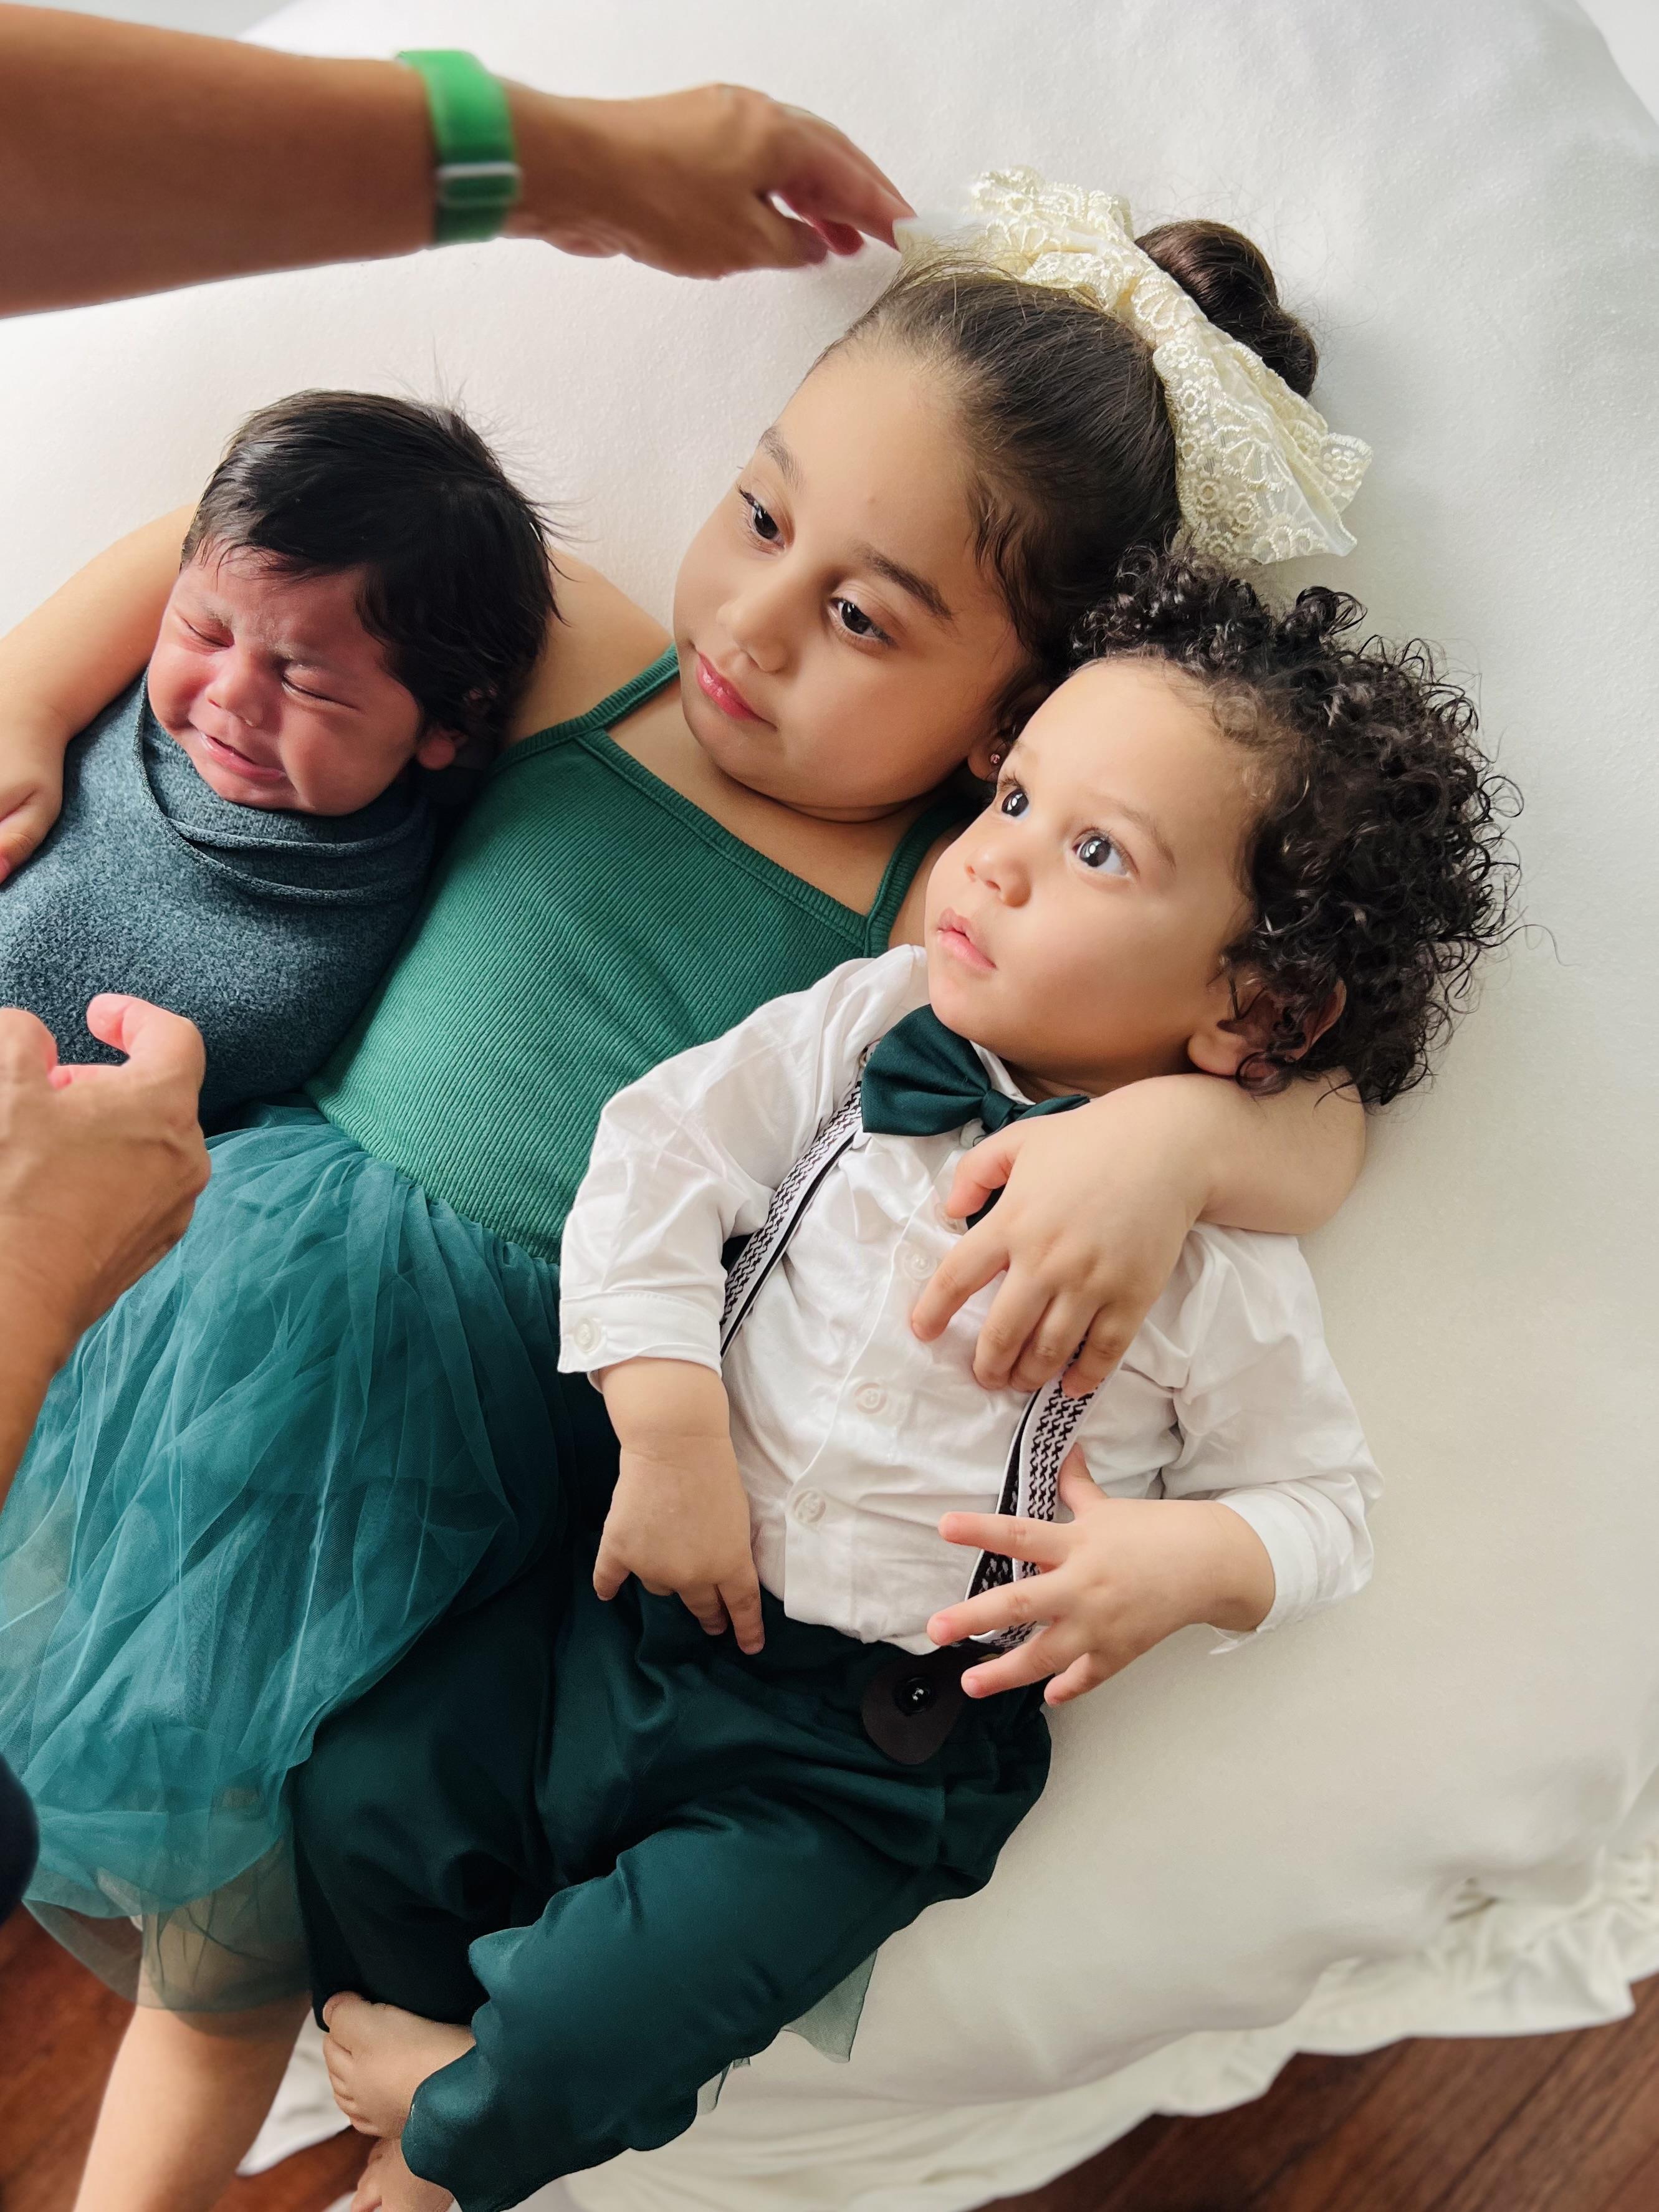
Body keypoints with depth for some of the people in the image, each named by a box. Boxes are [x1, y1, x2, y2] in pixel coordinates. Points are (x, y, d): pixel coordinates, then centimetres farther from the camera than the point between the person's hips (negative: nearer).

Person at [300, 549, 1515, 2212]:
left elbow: (1322, 1502, -3)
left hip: (867, 1747, -3)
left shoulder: (1221, 1260, -14)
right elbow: (661, 1155, -9)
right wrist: (671, 1434, -17)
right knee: (356, 1803, 5)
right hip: (652, 1595, 4)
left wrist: (1184, 1559, -24)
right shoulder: (871, 1028, -7)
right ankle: (429, 2035, 35)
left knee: (581, 2038, -9)